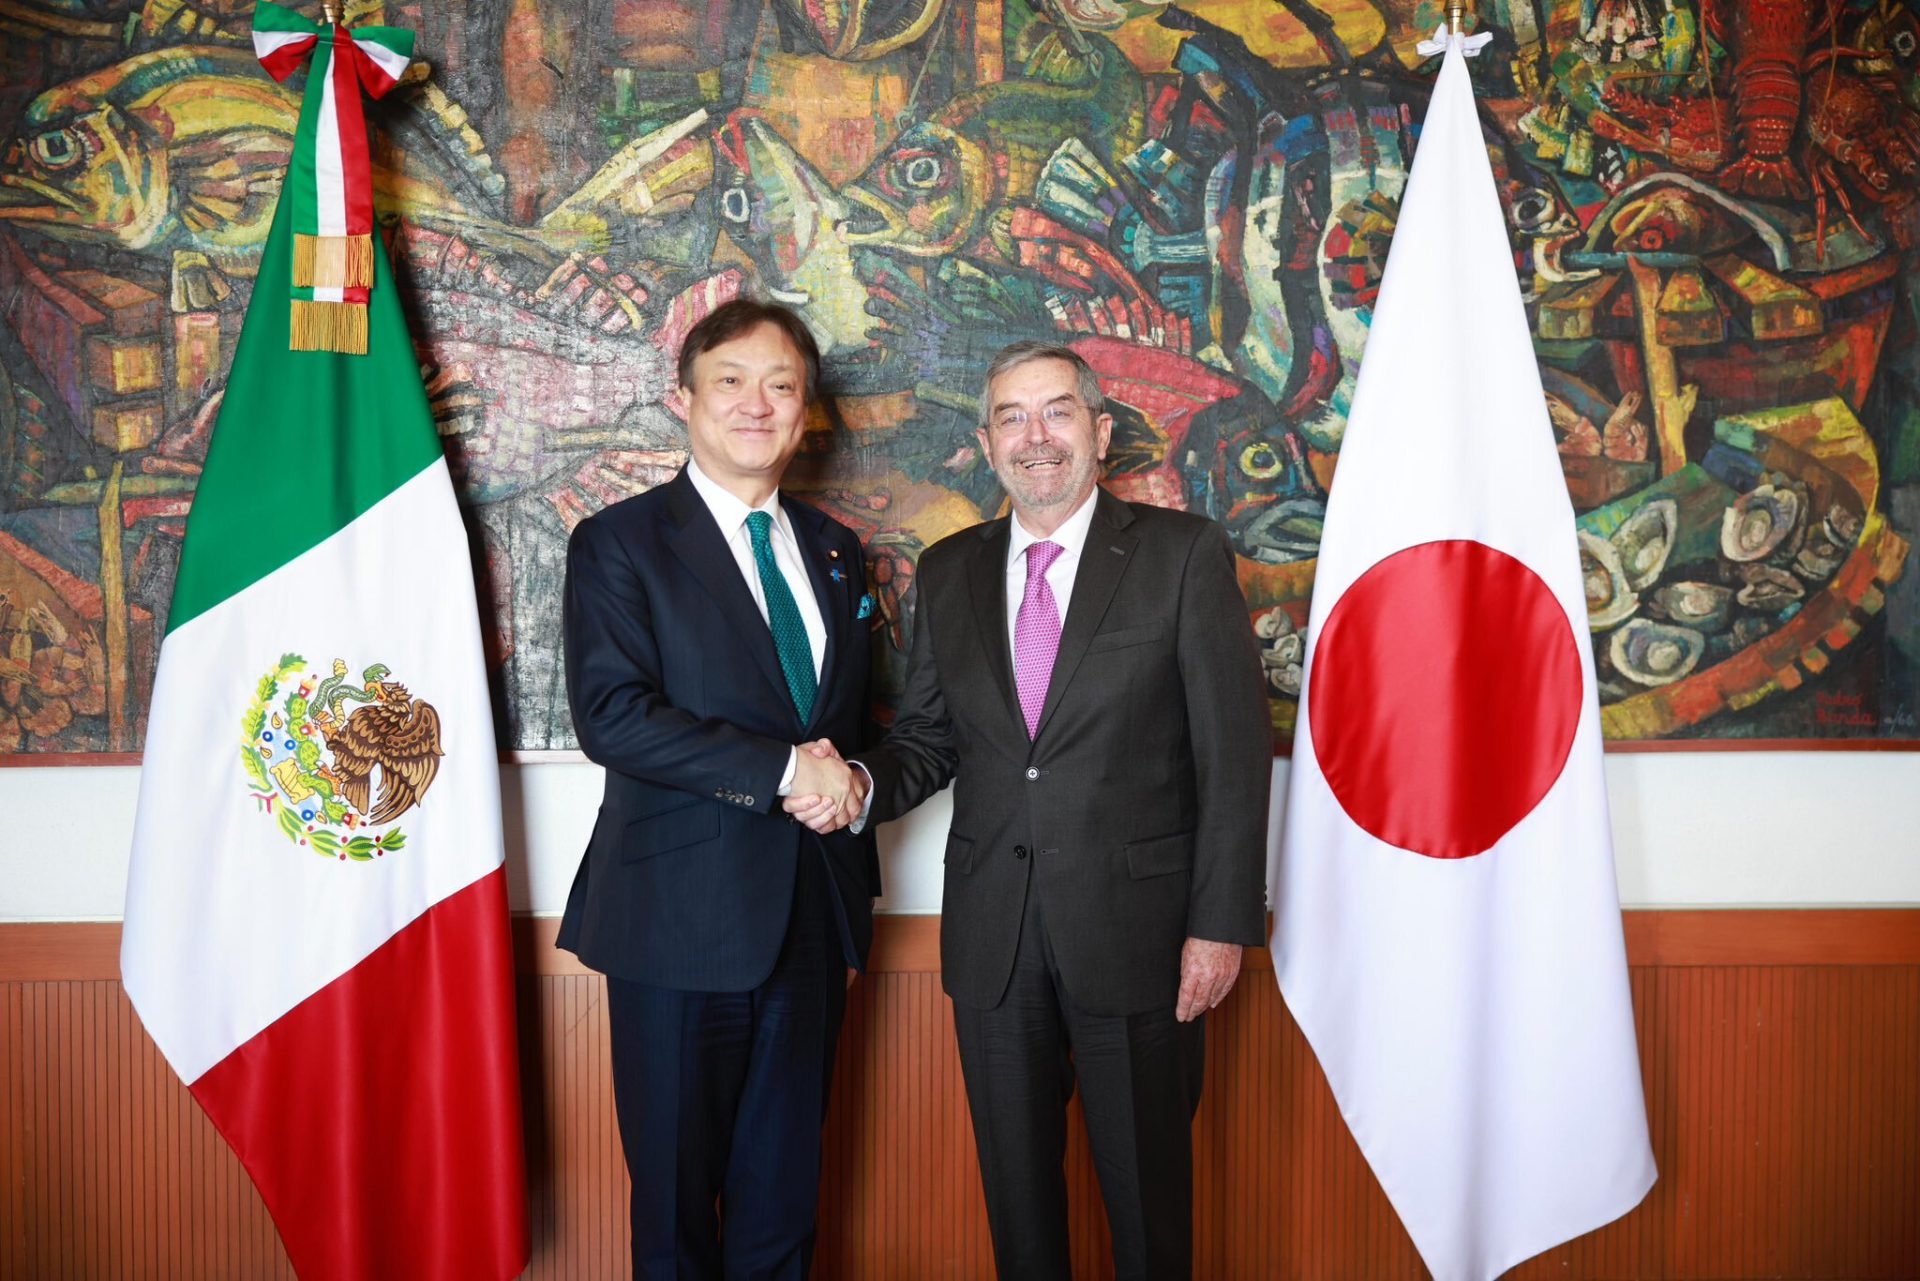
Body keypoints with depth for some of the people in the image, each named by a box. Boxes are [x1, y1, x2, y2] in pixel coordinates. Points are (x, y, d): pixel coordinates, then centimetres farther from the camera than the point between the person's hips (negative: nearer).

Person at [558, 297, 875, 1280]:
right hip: (683, 916, -5)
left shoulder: (834, 552, 13)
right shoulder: (619, 544, -4)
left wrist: (850, 784, -2)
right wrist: (782, 770, -19)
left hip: (812, 914, 5)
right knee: (676, 1190, 10)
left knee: (783, 1190, 16)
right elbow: (610, 717, -17)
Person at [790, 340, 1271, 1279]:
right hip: (993, 937, 3)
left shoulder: (1183, 554, -4)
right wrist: (861, 785, -12)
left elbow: (1235, 750, -7)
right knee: (1016, 1186, 18)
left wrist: (1221, 922, -10)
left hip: (1135, 928, -3)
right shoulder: (947, 572, 8)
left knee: (1147, 1190, 12)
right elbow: (929, 739, 10)